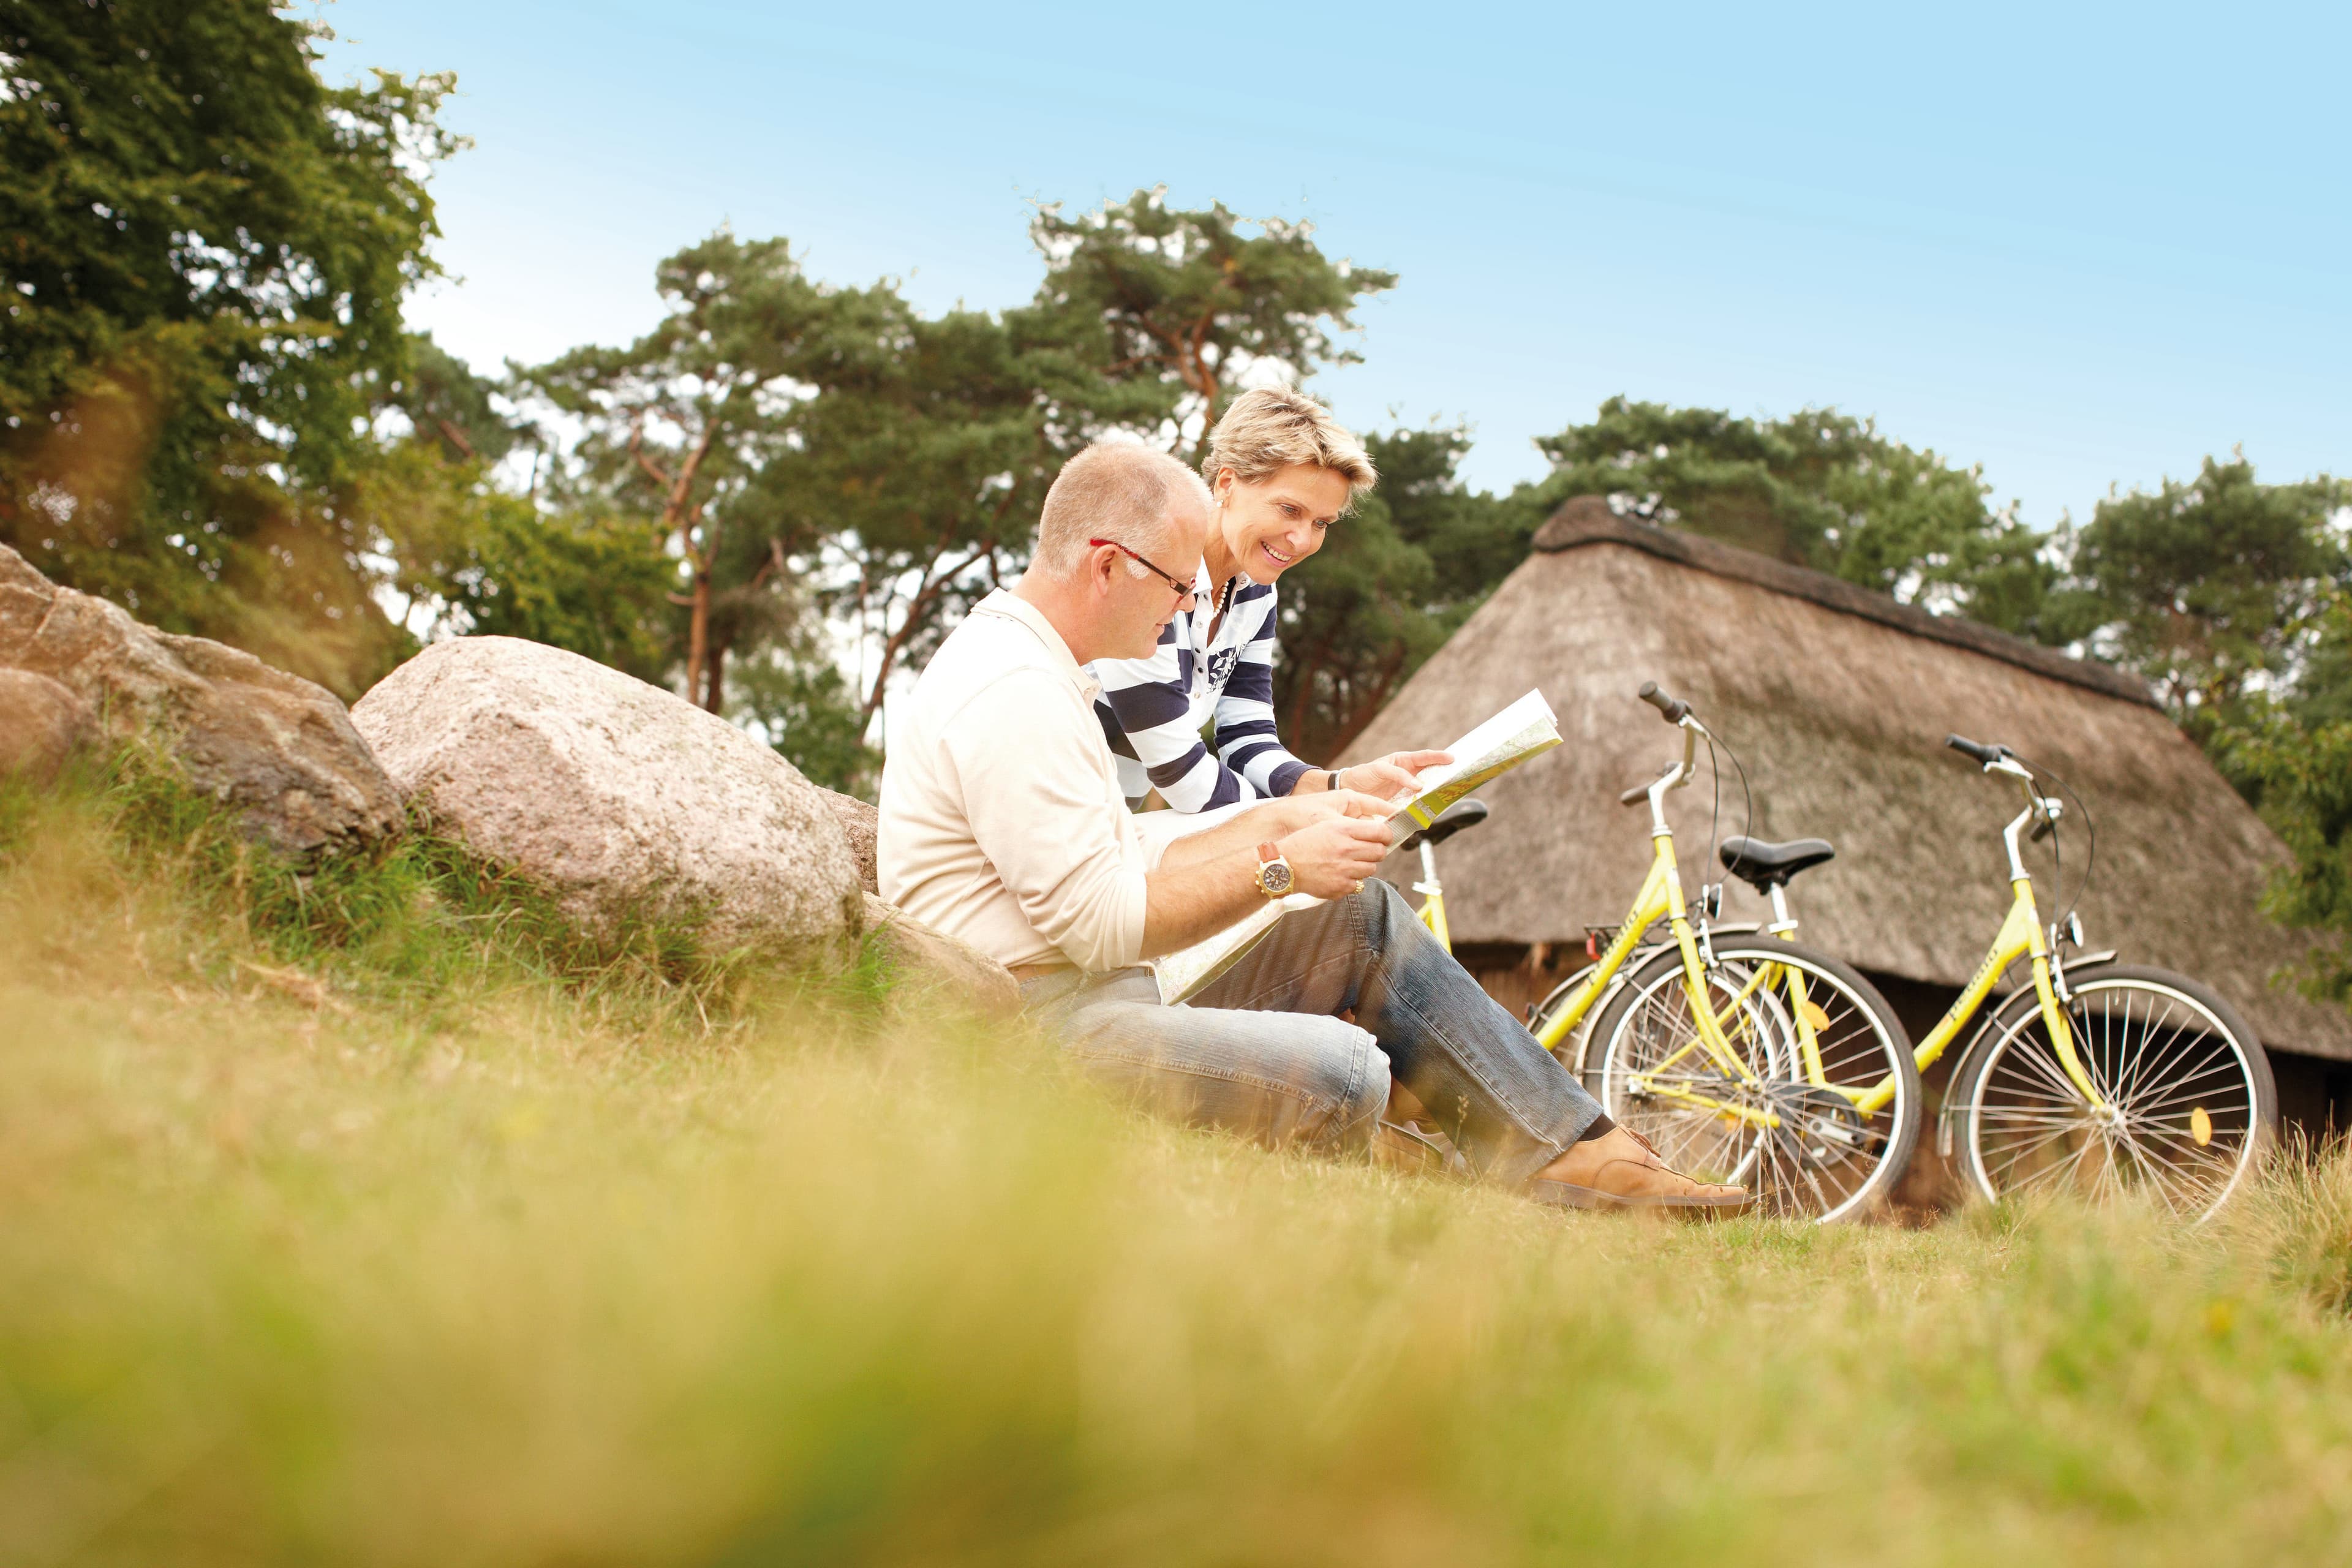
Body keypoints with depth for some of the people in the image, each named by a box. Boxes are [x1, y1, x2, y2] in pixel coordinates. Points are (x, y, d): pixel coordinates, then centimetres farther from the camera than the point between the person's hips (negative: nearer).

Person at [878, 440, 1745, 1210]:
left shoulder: (1030, 666, 18)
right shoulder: (1012, 691, -18)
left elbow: (1117, 860, 19)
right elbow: (1103, 920, -21)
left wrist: (1279, 820, 10)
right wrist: (1280, 867, -12)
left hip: (1090, 1000, 11)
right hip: (1043, 1030, -11)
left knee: (1360, 919, 8)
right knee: (1341, 1072, -31)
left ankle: (1574, 1152, 6)